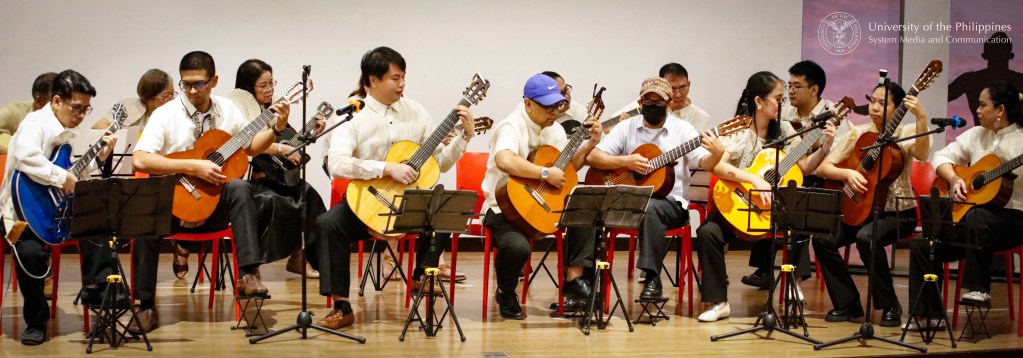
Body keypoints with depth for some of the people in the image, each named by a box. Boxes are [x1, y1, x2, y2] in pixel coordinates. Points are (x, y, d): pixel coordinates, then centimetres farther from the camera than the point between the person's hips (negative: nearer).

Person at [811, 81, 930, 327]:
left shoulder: (906, 133, -3)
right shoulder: (859, 133, 5)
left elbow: (921, 154, -27)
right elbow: (823, 168, 2)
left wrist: (921, 118, -40)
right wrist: (847, 173, -17)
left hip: (898, 212, -4)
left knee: (866, 237, -34)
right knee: (823, 238, -20)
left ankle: (890, 306, -14)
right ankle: (847, 304, -3)